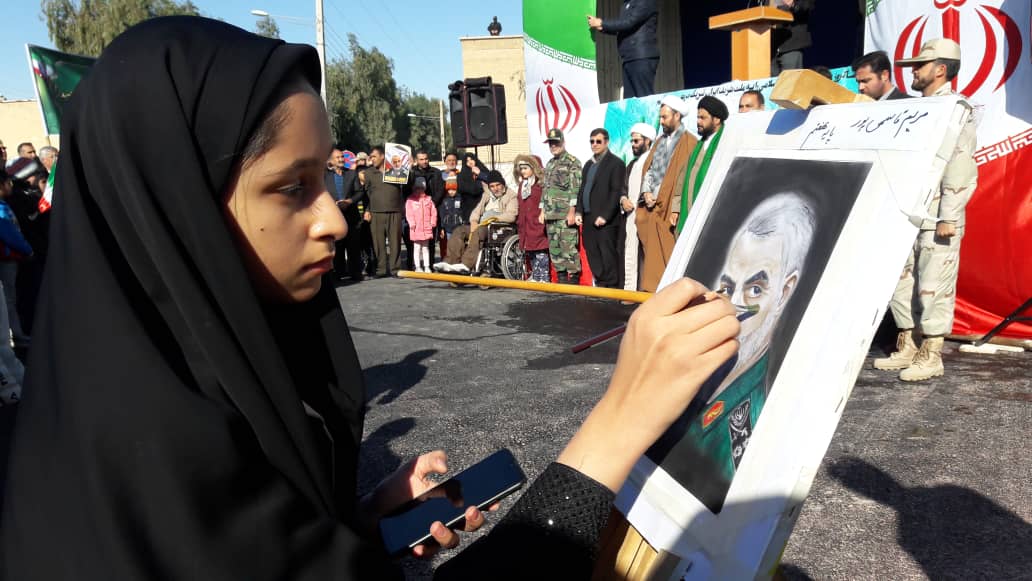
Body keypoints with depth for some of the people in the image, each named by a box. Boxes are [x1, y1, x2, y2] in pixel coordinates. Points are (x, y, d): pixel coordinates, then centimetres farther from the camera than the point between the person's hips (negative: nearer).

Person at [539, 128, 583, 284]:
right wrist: (542, 211, 16)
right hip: (550, 216, 8)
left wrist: (572, 212, -17)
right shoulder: (549, 165, 21)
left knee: (569, 248, -10)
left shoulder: (572, 162, -3)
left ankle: (574, 279, -4)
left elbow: (575, 188, -11)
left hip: (566, 215, -8)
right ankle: (561, 278, 16)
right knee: (554, 249, 9)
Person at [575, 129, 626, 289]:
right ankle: (600, 284, 18)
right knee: (592, 254, 10)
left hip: (605, 221, -8)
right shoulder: (588, 164, 20)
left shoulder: (615, 163, -4)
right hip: (588, 219, 8)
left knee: (608, 255, -5)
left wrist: (605, 216, -17)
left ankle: (612, 286, 2)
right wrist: (579, 212, 8)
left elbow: (616, 192, -11)